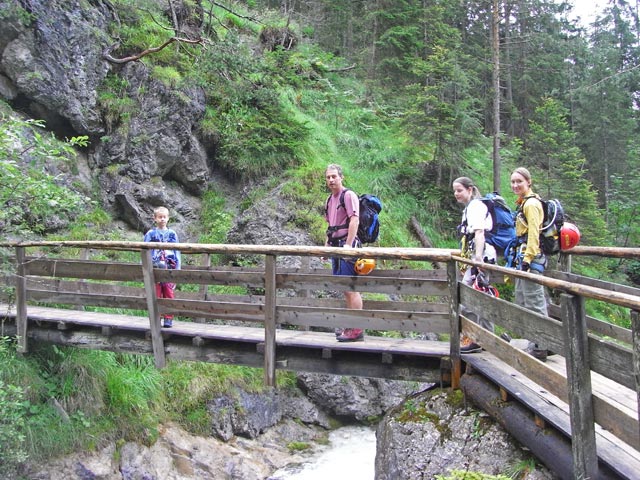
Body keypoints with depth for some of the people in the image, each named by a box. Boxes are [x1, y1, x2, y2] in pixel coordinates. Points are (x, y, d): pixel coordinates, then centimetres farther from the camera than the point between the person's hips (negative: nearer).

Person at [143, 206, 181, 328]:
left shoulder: (172, 234, 9)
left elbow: (177, 252, 10)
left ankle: (168, 319, 7)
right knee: (155, 295, 3)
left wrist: (178, 269, 5)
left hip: (169, 268, 1)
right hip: (155, 268, 0)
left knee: (169, 295, 0)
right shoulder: (150, 234, 5)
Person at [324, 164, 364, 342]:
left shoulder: (348, 195, -7)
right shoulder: (330, 200, 19)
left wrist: (348, 245, -24)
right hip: (336, 246, 9)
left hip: (347, 244, -9)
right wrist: (327, 244, 18)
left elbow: (354, 220, -17)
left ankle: (357, 330, -9)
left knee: (351, 288, -10)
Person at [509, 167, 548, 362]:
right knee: (522, 301, 15)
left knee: (534, 301, -8)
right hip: (523, 256, 11)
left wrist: (527, 259, -24)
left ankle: (540, 348, -4)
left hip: (531, 257, -11)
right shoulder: (523, 203, 19)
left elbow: (533, 234, -20)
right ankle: (533, 343, 23)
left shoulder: (531, 203, -12)